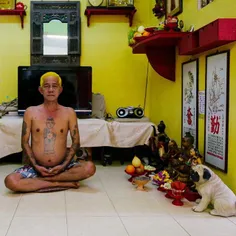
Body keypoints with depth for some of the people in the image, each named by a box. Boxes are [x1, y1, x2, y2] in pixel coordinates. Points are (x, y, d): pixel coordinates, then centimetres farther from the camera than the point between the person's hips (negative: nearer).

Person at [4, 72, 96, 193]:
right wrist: (35, 166, -11)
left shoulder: (69, 113, 2)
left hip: (62, 166, 1)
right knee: (10, 181, -30)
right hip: (36, 167, 0)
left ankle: (38, 180, -17)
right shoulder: (30, 112, 1)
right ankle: (65, 184, -21)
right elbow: (25, 142, 2)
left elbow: (76, 142, 2)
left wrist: (64, 165, -11)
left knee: (90, 167, -28)